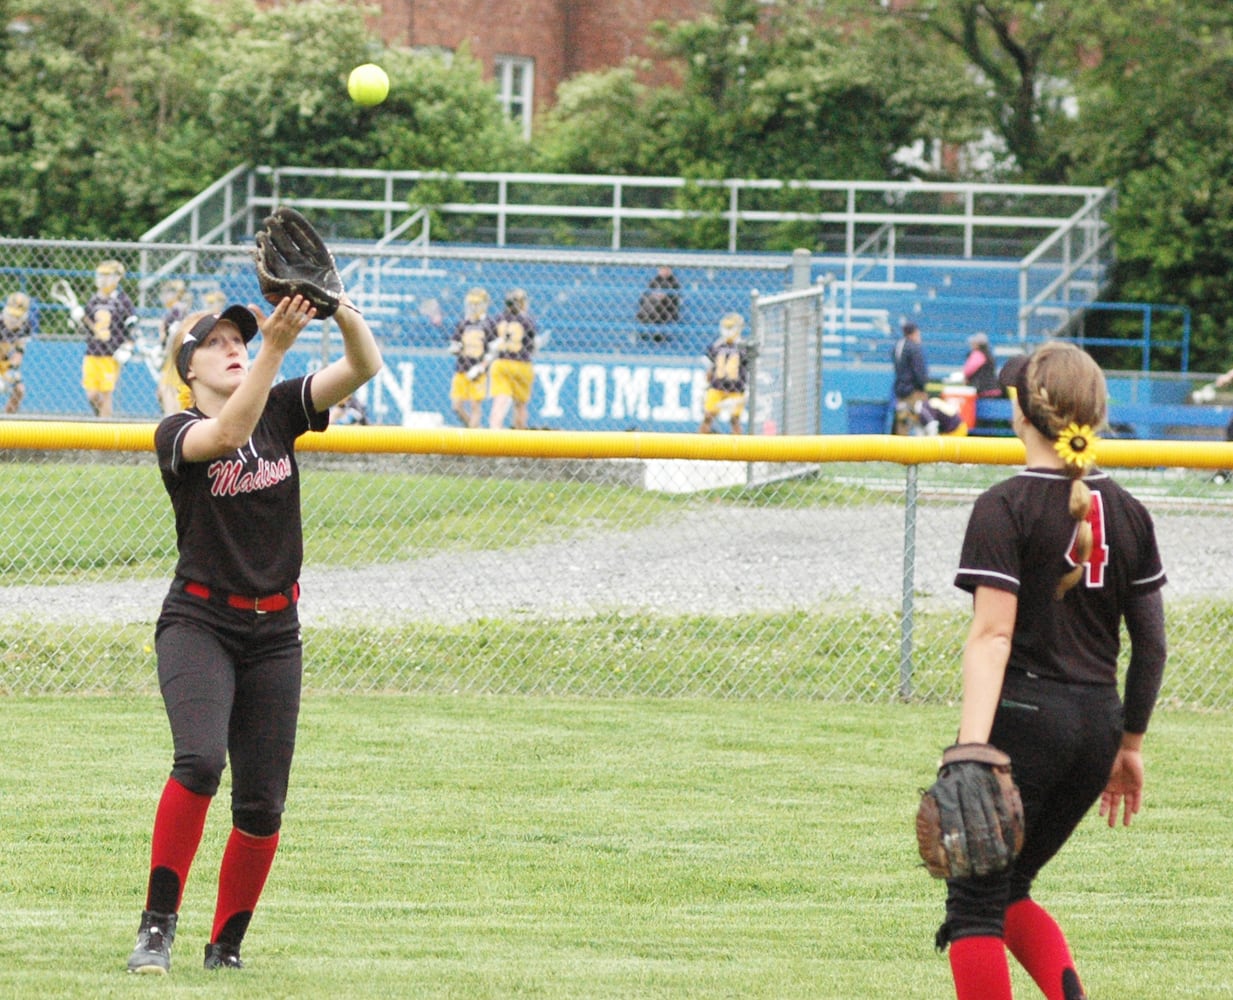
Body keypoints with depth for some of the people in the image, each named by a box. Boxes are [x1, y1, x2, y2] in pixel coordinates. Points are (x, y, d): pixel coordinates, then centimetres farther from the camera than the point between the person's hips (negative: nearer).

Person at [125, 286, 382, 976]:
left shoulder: (281, 409, 7)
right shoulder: (178, 433, -5)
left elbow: (365, 366, -5)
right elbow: (227, 434, -28)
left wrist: (342, 311, -26)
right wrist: (277, 345, -37)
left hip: (275, 633, 4)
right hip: (199, 625, -4)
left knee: (263, 803, 1)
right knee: (201, 759, -28)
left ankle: (226, 947, 16)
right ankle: (158, 927, -23)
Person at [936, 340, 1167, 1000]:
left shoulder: (1006, 508, -9)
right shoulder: (1127, 513, 9)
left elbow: (993, 635, -18)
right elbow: (1151, 643, 12)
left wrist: (972, 745, -24)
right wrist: (1130, 744, 21)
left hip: (1023, 715, -6)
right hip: (1098, 723, 6)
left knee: (975, 899, 2)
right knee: (1007, 888, 21)